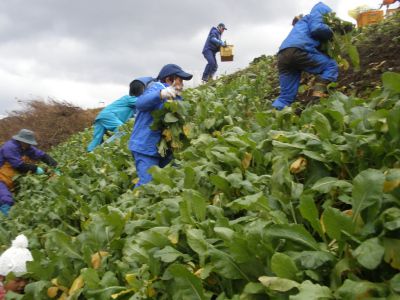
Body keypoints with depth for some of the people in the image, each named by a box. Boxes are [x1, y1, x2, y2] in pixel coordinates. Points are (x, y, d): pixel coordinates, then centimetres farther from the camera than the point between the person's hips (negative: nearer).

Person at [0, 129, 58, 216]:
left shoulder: (27, 148, 7)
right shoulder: (10, 147, -17)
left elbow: (43, 155, 5)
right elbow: (19, 165, -23)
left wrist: (54, 166, -8)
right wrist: (35, 169, -17)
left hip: (11, 182, 10)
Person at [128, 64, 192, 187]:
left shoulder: (175, 97, 18)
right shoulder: (157, 87, -9)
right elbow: (140, 103, -30)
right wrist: (160, 94, -47)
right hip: (146, 147, -9)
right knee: (147, 183, -14)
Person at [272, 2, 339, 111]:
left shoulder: (303, 22, 44)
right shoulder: (315, 14, 19)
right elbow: (317, 29, -1)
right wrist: (330, 32, 15)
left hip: (282, 55, 8)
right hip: (297, 50, -8)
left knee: (286, 96, 8)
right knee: (331, 66, 0)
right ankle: (317, 98, -18)